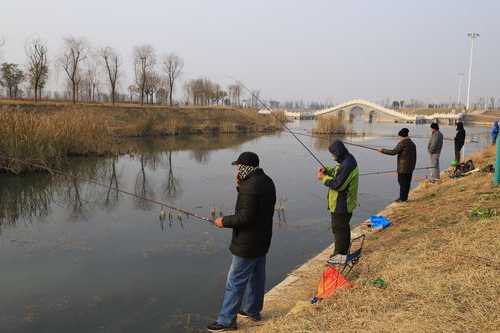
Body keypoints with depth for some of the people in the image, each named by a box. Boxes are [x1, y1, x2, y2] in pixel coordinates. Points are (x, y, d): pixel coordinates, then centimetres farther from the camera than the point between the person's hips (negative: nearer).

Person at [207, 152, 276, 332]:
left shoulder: (250, 186, -25)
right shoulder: (266, 181, 6)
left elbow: (246, 217, -27)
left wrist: (224, 221, -14)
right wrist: (241, 186, 1)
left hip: (247, 244, -10)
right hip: (262, 241, 10)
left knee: (235, 282, 0)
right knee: (256, 277, 21)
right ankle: (252, 310, 36)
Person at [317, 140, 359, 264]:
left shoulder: (348, 164, -26)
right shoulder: (345, 161, 7)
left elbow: (338, 184, -27)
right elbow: (337, 173, 20)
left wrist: (324, 178, -15)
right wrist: (326, 170, 2)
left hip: (341, 205, -10)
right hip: (345, 203, 10)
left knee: (339, 228, 0)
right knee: (343, 227, 21)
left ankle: (340, 255, 10)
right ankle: (344, 250, 35)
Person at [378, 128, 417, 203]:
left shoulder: (402, 143, -14)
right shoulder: (412, 144, 13)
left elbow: (393, 152, -18)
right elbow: (414, 157, 17)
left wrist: (383, 150, -9)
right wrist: (413, 166, 23)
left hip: (403, 168, -9)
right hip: (410, 168, 9)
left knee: (402, 183, -3)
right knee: (407, 182, 12)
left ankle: (402, 198, 1)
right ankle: (405, 197, 19)